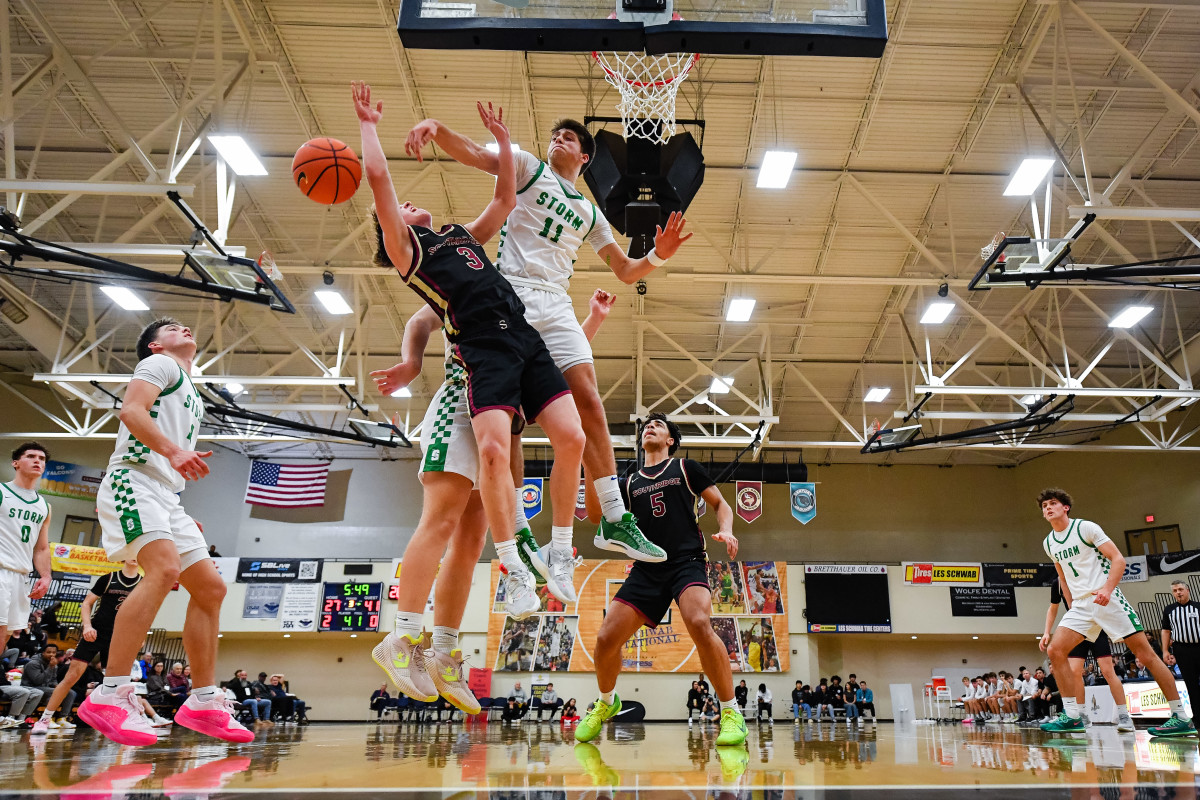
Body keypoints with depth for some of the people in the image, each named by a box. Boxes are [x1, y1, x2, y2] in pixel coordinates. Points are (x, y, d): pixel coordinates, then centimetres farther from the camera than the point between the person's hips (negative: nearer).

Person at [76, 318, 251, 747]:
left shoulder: (193, 395, 30)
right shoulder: (159, 364, 6)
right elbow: (131, 410, -14)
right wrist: (173, 451, -27)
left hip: (167, 495, 9)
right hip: (134, 481, -9)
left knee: (210, 587, 2)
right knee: (165, 569, -30)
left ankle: (204, 702, 4)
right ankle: (109, 696, -31)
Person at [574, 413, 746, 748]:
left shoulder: (685, 467, 12)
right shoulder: (630, 482, 20)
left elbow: (721, 504, 14)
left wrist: (725, 531, -9)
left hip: (687, 561, -3)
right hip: (647, 569, 4)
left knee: (699, 624, -32)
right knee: (606, 638, -7)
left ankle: (731, 713, -17)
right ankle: (606, 702, 24)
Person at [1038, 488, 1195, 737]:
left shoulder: (1085, 527, -6)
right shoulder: (1049, 543, 12)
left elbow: (1118, 559, -10)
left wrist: (1107, 589, -24)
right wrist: (1072, 606, 15)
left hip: (1107, 598, -6)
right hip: (1080, 605, 6)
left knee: (1145, 653, -5)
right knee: (1055, 650, -10)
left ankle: (1181, 717, 6)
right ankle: (1072, 716, -6)